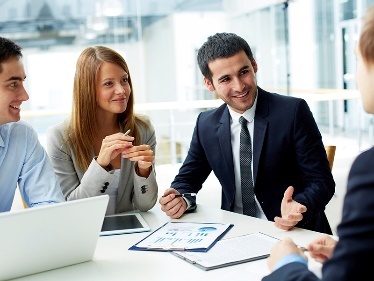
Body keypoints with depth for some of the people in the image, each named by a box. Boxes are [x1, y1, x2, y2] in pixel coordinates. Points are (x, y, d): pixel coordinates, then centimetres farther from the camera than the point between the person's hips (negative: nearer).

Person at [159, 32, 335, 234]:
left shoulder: (293, 111, -7)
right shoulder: (206, 124, 5)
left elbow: (321, 181, -7)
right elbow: (187, 179, 15)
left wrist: (298, 208, -27)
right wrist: (181, 200, -8)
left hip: (294, 233, -3)